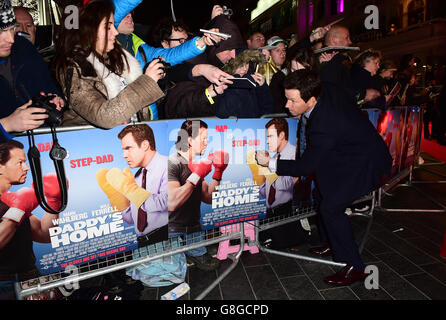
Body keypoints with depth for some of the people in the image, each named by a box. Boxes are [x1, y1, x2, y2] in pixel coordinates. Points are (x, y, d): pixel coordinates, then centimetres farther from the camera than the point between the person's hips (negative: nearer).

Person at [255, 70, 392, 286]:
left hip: (367, 164, -10)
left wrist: (270, 163, -15)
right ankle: (333, 242, 32)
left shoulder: (323, 126, -34)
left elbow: (306, 166, -23)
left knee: (331, 207, -16)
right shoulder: (326, 91, -11)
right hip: (353, 152, 10)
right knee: (323, 189, 16)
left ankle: (353, 267, 0)